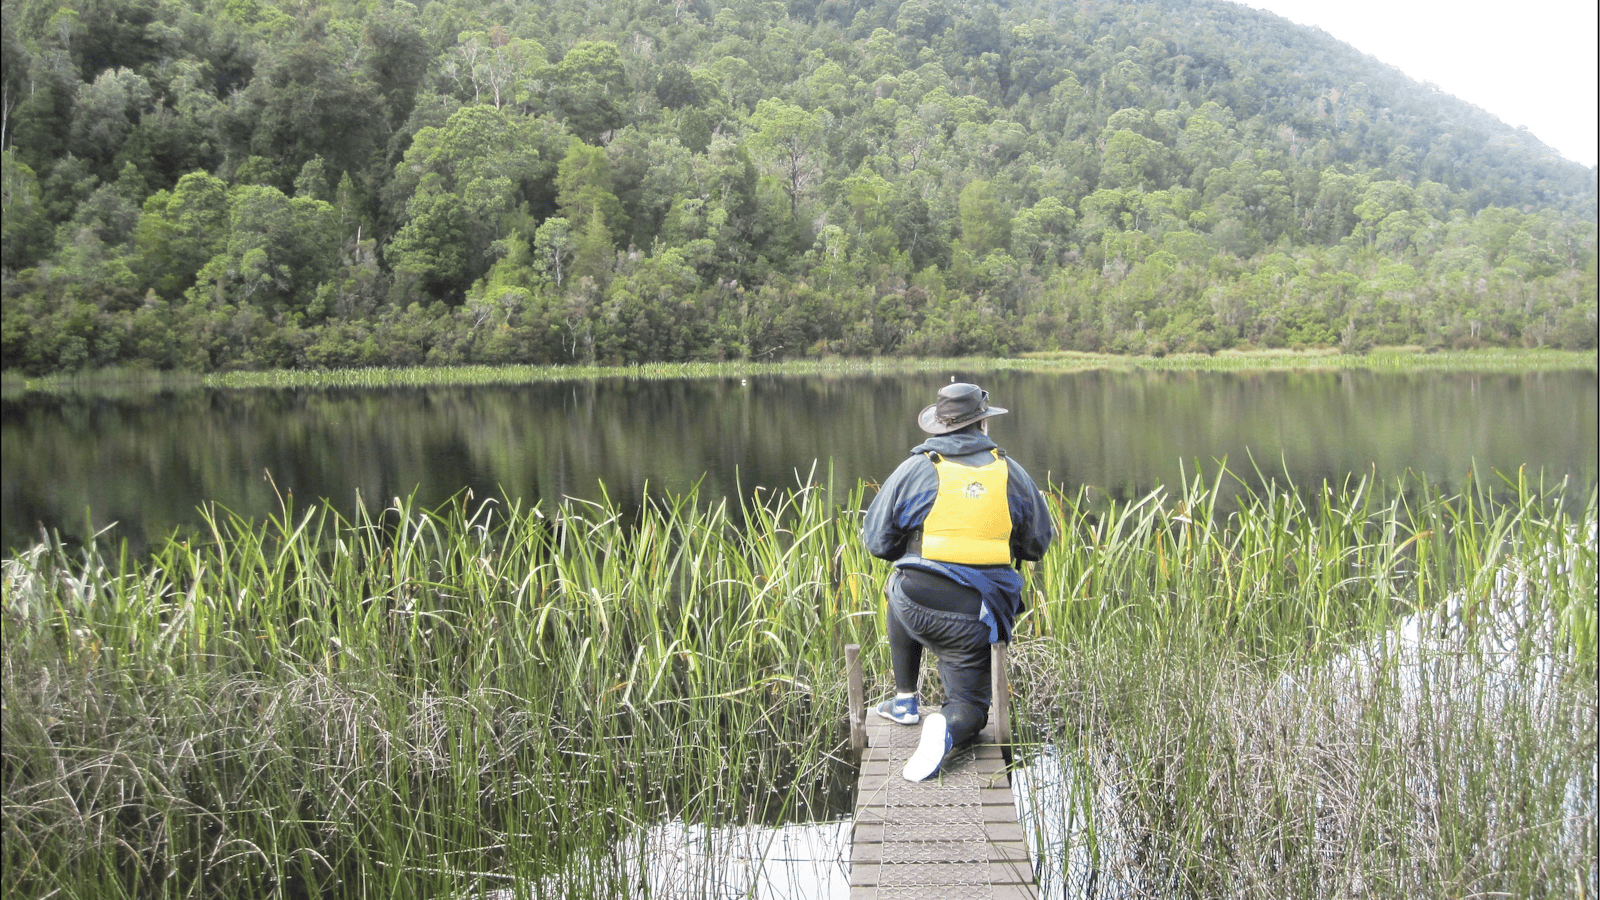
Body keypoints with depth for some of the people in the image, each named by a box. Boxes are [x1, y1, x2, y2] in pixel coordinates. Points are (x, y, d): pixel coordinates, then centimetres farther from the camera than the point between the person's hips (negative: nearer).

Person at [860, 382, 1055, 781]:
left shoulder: (916, 469, -2)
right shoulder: (1011, 473, 4)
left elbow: (877, 541, 2)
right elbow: (1038, 543, 14)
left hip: (916, 607, 0)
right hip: (975, 621, 1)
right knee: (970, 706, 18)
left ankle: (905, 702, 34)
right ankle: (947, 728, -20)